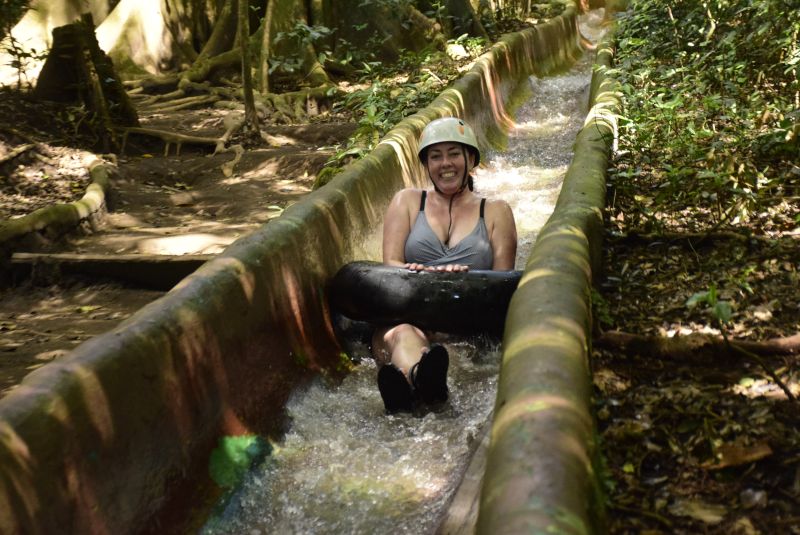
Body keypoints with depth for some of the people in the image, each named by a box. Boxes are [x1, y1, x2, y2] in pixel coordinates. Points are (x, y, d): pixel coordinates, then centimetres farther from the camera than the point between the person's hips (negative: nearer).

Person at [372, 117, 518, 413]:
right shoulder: (407, 202, 22)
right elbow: (390, 264, 9)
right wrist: (420, 276, -15)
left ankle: (405, 380, -71)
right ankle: (421, 374, -73)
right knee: (400, 333, -39)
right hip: (408, 311, 0)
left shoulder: (495, 212, 21)